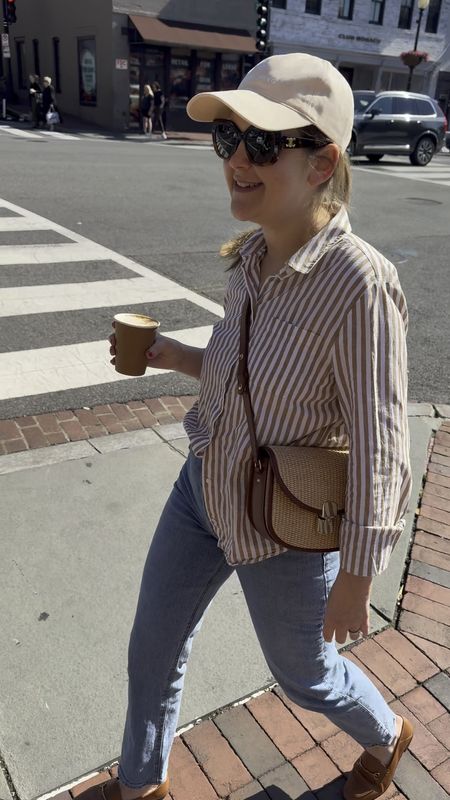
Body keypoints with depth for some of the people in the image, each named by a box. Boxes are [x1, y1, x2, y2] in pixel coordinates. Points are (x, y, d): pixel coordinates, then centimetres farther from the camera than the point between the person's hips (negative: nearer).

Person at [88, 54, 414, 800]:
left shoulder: (358, 282, -29)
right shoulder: (254, 258, -5)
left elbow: (379, 445, -22)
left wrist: (355, 580, -14)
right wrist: (175, 356, -2)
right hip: (205, 487, 7)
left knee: (303, 672, 22)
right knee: (153, 647, 21)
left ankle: (386, 736, 59)